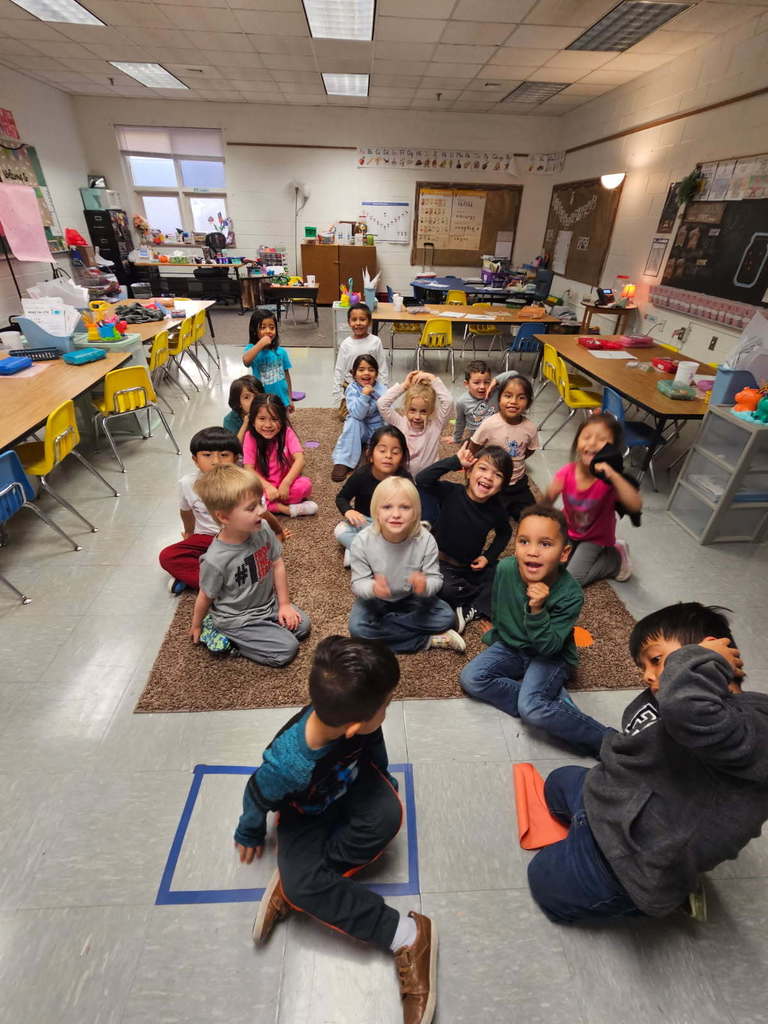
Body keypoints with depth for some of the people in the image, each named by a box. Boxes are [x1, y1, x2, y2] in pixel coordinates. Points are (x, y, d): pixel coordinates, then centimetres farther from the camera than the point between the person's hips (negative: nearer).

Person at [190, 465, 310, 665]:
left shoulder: (263, 530, -17)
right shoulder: (216, 560, -31)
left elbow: (277, 564, -3)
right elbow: (205, 597, -13)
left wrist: (284, 604, 0)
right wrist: (196, 627, 5)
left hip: (268, 603, 6)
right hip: (237, 620, -6)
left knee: (302, 625, 6)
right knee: (287, 649, -10)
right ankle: (230, 639, 5)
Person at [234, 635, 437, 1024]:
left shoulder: (355, 720, -33)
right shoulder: (290, 764, -42)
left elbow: (374, 746, -7)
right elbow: (257, 797, -17)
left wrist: (385, 780, 13)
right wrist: (249, 834, 5)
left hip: (351, 787, 3)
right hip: (306, 816, -3)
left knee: (387, 816, -26)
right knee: (306, 885, -26)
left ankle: (291, 889, -8)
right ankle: (406, 936, -15)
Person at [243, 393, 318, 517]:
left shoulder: (287, 432, -9)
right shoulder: (250, 436, -9)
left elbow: (299, 459, -20)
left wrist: (286, 483, -32)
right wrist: (268, 487, -28)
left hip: (285, 483, 0)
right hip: (263, 485, 1)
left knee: (305, 484, -31)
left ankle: (267, 504, -19)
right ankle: (288, 509, -26)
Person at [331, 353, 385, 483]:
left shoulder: (381, 390, -11)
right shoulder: (352, 389, -14)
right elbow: (357, 415, -27)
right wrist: (365, 395, -36)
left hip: (376, 429, 0)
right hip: (358, 429, 0)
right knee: (352, 421, -32)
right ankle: (343, 462, -29)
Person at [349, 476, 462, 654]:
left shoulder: (425, 540, -23)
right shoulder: (362, 542, -25)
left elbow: (436, 578, -16)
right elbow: (358, 583, -19)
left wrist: (425, 585, -41)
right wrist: (373, 588, -44)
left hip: (411, 598, 0)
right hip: (375, 599, 0)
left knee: (447, 617, -16)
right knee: (358, 628, -26)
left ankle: (384, 621, -9)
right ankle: (428, 640, -16)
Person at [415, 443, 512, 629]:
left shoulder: (496, 509, -10)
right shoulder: (451, 493, -21)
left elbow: (504, 532, 11)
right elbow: (422, 481, -38)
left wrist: (489, 556, -3)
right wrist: (455, 461, -34)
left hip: (471, 565, 4)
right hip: (441, 562, -4)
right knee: (446, 589, -29)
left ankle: (470, 610, -12)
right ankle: (486, 598, -4)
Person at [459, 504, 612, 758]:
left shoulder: (570, 595, -28)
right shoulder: (505, 569, -18)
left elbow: (548, 647, -25)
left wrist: (537, 610, -40)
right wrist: (496, 634, 18)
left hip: (551, 657, -5)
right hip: (510, 646, 5)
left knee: (531, 708, -28)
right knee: (470, 679, -14)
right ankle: (553, 700, -11)